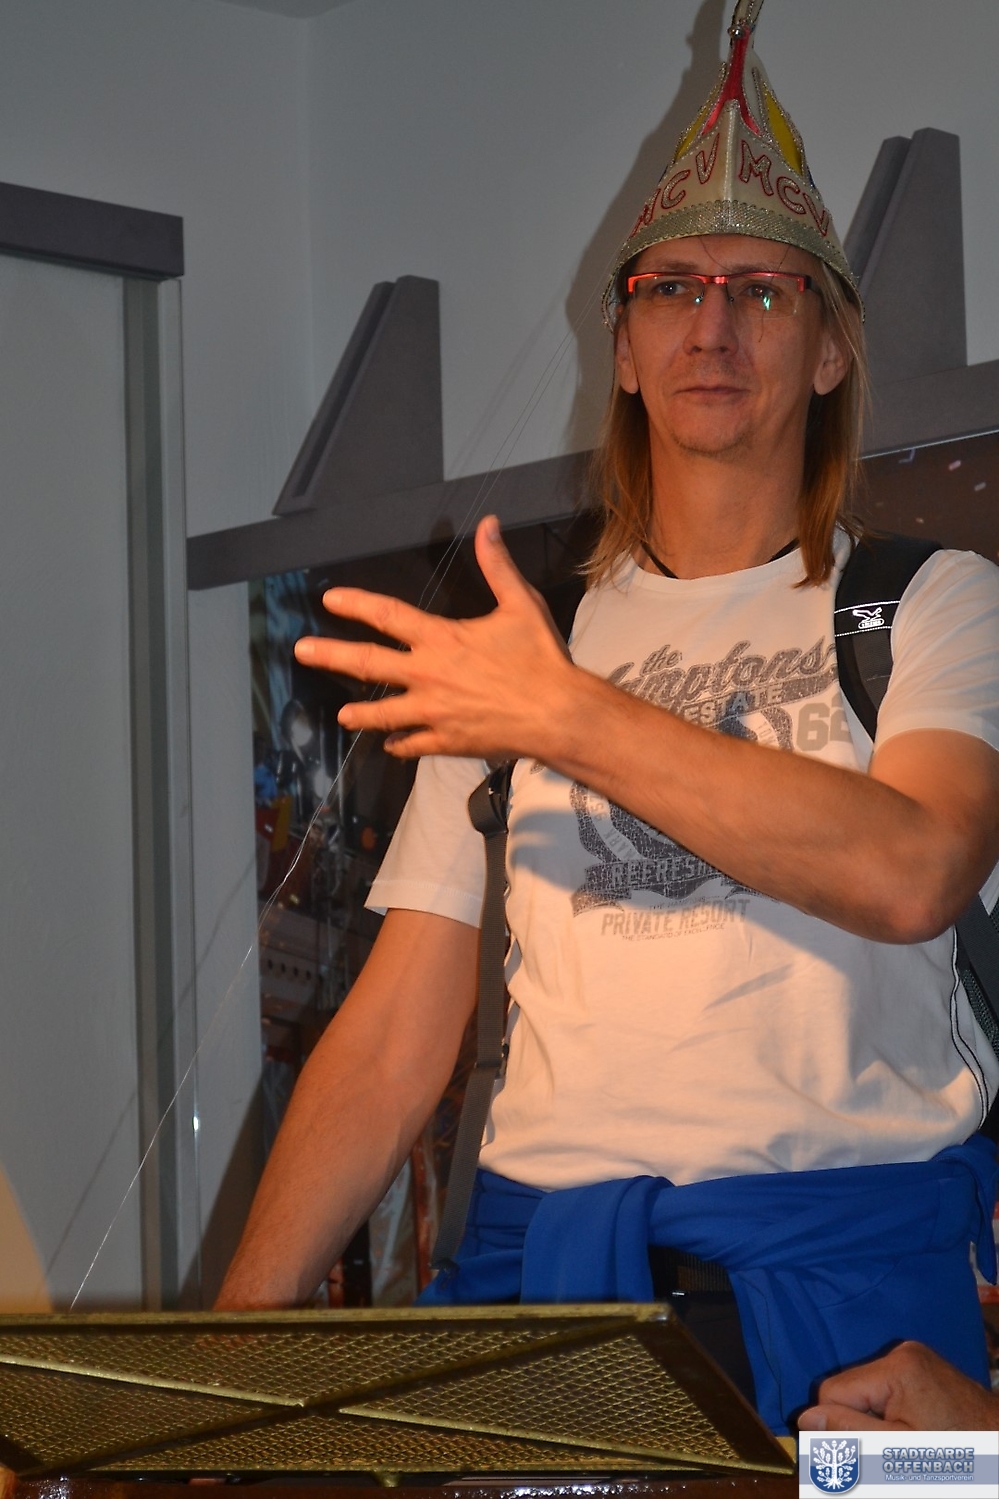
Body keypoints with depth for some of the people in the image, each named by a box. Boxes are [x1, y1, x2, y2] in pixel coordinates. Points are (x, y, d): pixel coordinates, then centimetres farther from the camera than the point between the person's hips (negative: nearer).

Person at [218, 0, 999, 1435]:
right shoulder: (504, 665, 18)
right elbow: (393, 1046, 12)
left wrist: (571, 719, -10)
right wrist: (241, 1322, -1)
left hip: (847, 1246, -2)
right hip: (546, 1245, 2)